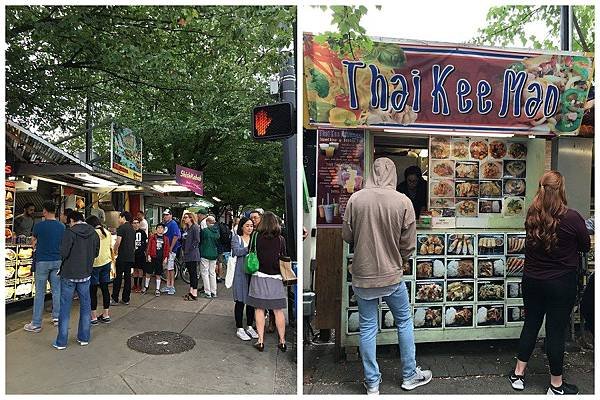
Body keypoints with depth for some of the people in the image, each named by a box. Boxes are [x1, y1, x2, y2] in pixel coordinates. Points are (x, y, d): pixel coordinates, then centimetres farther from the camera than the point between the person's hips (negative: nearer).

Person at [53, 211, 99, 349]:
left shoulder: (70, 232, -13)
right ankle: (84, 338, 20)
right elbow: (96, 253, 7)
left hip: (69, 275, -4)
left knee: (65, 308, 5)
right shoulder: (93, 233, 1)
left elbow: (63, 253, -17)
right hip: (85, 274, 4)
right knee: (85, 306, 13)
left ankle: (61, 342, 12)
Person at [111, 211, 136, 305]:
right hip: (131, 257, 7)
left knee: (118, 277, 0)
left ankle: (115, 299, 3)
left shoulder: (121, 227, -9)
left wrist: (114, 250, 0)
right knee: (128, 277, 9)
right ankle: (126, 299, 12)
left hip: (122, 256, -7)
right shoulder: (132, 229, 15)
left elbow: (118, 242, -16)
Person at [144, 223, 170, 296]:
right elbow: (149, 246, 0)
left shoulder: (165, 239, 7)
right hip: (152, 258, -1)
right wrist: (148, 255, -7)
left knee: (158, 274, 6)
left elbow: (167, 249, 7)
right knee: (148, 273, 6)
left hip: (160, 259, 1)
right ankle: (146, 287, 24)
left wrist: (166, 258, 0)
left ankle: (157, 289, 13)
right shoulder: (152, 237, 3)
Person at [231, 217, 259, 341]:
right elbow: (237, 251, -15)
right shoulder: (236, 238, 3)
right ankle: (239, 329, 11)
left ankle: (250, 327, 22)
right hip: (241, 273, -4)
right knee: (240, 301, 1)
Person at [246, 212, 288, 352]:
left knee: (259, 309, 8)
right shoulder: (280, 239, -3)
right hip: (276, 277, 1)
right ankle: (282, 341, 16)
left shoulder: (257, 236, -6)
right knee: (278, 310, 8)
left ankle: (261, 341, 12)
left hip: (259, 275, -1)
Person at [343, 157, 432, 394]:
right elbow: (408, 244, -7)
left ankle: (372, 383, 24)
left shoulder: (355, 199, -10)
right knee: (404, 322, 20)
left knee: (367, 328, 12)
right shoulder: (403, 201, -12)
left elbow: (347, 237, -1)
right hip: (391, 275, -1)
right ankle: (410, 376, 33)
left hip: (362, 275, 1)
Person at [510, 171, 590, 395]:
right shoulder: (572, 218, -17)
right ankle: (556, 385, 23)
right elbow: (585, 247, -1)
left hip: (532, 281, 4)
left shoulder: (531, 216, -6)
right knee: (556, 331, 7)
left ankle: (518, 374, 27)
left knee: (530, 325, 17)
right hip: (561, 284, -4)